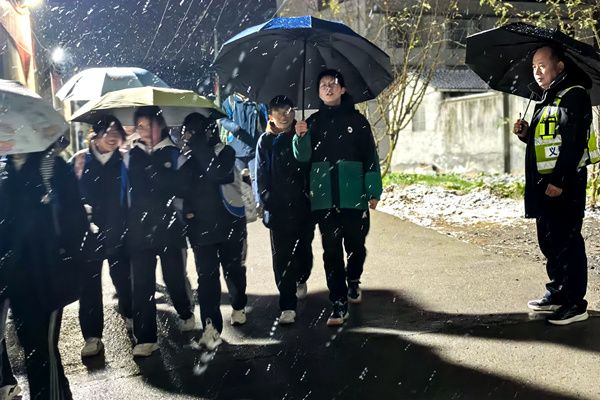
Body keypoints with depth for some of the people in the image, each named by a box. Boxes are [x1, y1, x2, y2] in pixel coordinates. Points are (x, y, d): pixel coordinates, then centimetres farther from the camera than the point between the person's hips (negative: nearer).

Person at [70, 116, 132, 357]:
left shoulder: (124, 161, 0)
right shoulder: (80, 160, -1)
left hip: (118, 233, 0)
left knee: (123, 277, 12)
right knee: (90, 284, 2)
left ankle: (129, 315, 39)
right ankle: (92, 336, 12)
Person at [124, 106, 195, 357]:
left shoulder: (173, 154, 3)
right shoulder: (131, 156, 10)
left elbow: (178, 187, -4)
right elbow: (128, 190, 8)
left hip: (169, 226, -2)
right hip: (139, 229, 2)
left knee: (175, 277, 8)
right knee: (141, 284, 0)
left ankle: (186, 314, 38)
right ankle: (145, 338, 10)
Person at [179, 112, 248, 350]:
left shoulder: (224, 152, -4)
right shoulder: (187, 158, 6)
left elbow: (215, 174, -23)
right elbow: (182, 188, 9)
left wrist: (199, 145, -20)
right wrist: (187, 210, -8)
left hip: (229, 223, -1)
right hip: (200, 226, 2)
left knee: (233, 269, 13)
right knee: (207, 276, -5)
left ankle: (239, 308, 36)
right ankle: (211, 327, -5)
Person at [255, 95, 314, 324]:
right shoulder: (266, 141, 6)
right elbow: (261, 175, 4)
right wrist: (267, 201, -5)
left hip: (303, 205, 1)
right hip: (278, 209, -1)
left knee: (303, 249, 11)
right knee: (281, 256, -2)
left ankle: (301, 279, 44)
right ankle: (287, 306, 4)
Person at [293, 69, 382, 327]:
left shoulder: (356, 120, 5)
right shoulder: (314, 122, 10)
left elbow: (370, 156, 3)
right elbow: (303, 156, 2)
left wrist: (374, 191, -2)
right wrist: (301, 137, -19)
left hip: (353, 195, -1)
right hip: (324, 197, 1)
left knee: (356, 243, 6)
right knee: (331, 249, 1)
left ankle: (353, 281, 36)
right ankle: (339, 303, 8)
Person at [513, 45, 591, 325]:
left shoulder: (573, 95, -10)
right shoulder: (547, 99, 19)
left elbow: (574, 142, -19)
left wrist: (558, 181, -23)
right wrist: (526, 133, 5)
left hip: (564, 185, -10)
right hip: (543, 183, 10)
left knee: (567, 242, -4)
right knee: (548, 240, 15)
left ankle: (575, 304, 5)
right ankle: (557, 294, 27)